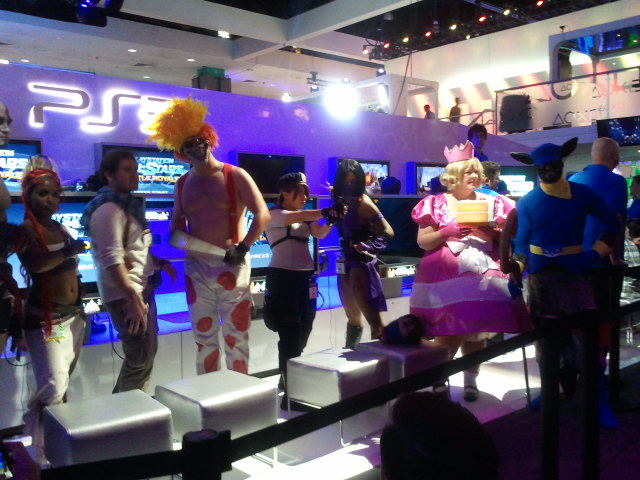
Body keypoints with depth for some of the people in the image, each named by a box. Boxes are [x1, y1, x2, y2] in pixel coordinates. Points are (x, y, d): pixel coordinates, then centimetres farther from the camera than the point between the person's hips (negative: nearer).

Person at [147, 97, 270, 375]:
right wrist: (176, 235, -4)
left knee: (236, 336, 3)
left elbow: (262, 214, -9)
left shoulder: (235, 176, -4)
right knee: (204, 337, 12)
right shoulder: (183, 184, 10)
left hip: (231, 265, -4)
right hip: (196, 267, 5)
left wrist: (243, 248, -19)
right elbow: (176, 221, 19)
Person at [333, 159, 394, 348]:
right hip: (345, 262, 8)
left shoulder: (363, 202, -14)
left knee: (372, 317, -8)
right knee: (352, 317, 22)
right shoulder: (341, 200, 8)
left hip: (361, 263, -8)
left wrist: (368, 247, -25)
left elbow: (387, 232, -15)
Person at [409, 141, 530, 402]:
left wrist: (492, 232, -8)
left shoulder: (493, 203, 11)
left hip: (483, 273, 3)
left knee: (477, 330, 3)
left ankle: (471, 380, 20)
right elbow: (423, 242, 0)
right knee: (448, 331, -4)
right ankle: (440, 379, 16)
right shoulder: (436, 204, 3)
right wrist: (447, 232, -14)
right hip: (446, 275, -2)